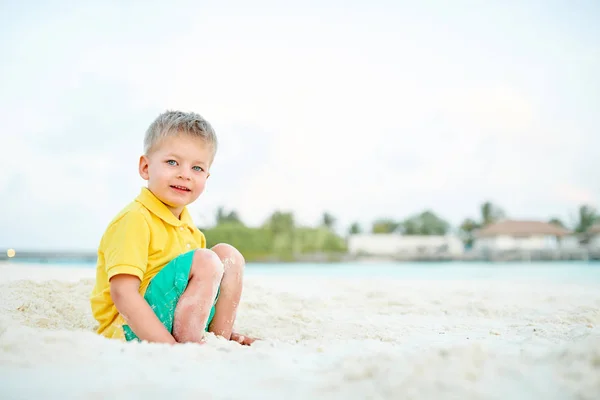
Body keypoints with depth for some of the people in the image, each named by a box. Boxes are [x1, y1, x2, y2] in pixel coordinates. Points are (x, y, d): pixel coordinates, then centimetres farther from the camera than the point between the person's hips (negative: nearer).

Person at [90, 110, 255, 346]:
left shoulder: (186, 225, 14)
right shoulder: (134, 220, -16)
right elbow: (123, 295, -25)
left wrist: (220, 332, 11)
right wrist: (172, 348, -30)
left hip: (175, 323, 9)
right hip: (133, 332, -9)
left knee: (228, 255, 4)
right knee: (206, 262, -22)